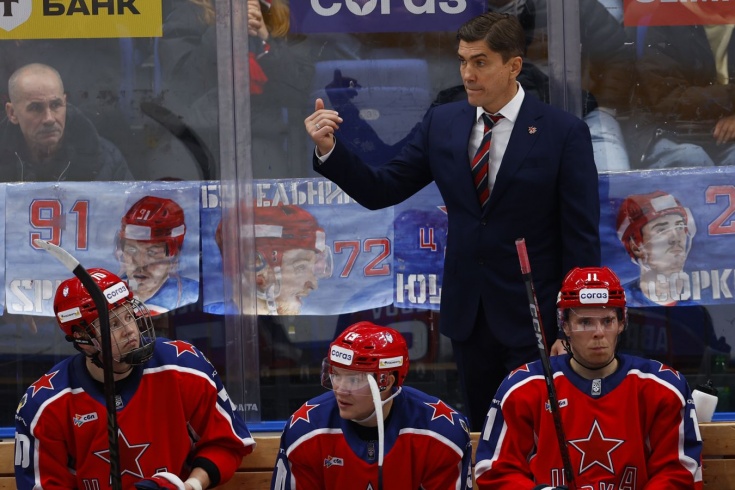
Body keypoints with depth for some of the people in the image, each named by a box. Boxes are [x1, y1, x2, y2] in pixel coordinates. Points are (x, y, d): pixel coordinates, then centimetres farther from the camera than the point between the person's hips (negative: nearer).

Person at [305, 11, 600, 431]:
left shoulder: (564, 133, -8)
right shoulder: (441, 124, 4)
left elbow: (582, 239, -8)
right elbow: (380, 191, 6)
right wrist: (328, 148, -11)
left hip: (533, 316, -4)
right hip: (469, 314, 4)